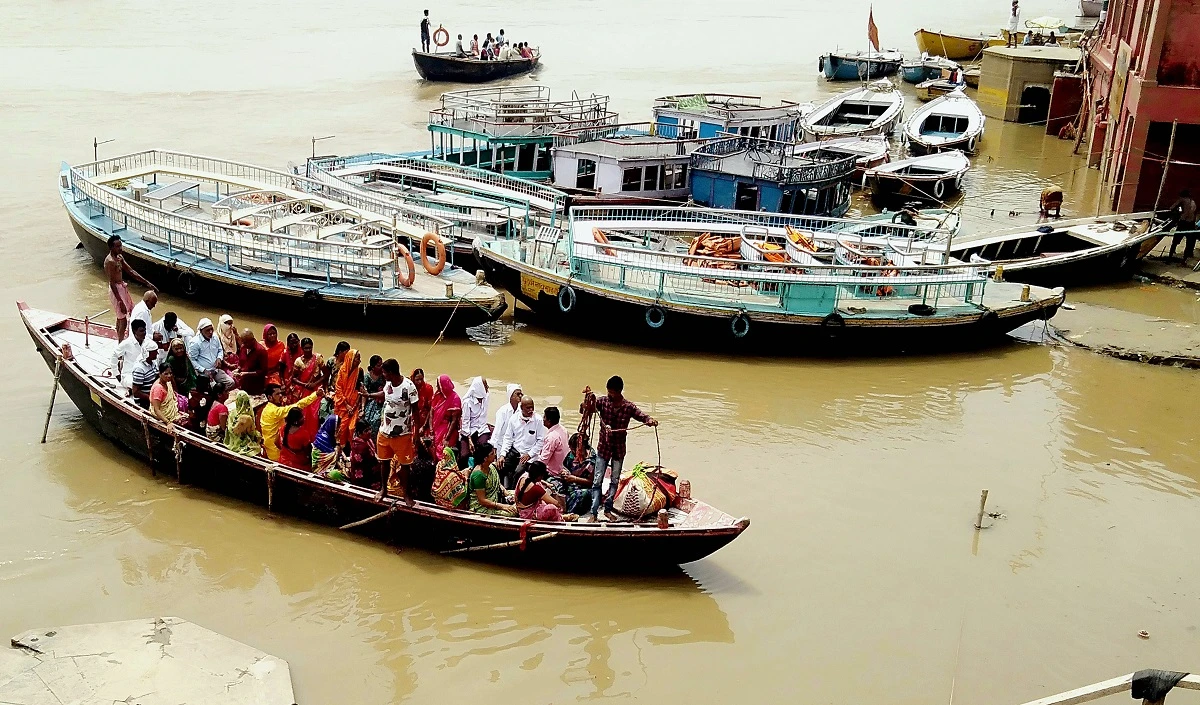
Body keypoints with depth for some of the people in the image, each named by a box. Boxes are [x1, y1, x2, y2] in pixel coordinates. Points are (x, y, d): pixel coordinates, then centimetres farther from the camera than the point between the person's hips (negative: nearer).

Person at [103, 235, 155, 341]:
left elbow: (131, 271, 12)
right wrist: (120, 302, -25)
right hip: (116, 290, -10)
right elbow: (112, 283, -23)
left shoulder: (119, 257, 6)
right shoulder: (110, 261, -22)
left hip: (122, 288, 10)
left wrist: (147, 283, 8)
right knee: (123, 320, -6)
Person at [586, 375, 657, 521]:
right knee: (597, 481, -3)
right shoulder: (603, 401, -8)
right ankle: (594, 513, -1)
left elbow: (642, 415, -15)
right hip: (603, 447, -1)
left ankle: (608, 509, 25)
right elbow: (583, 410, -13)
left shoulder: (629, 406, -8)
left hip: (619, 449, 1)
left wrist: (650, 420, -39)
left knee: (615, 481, 11)